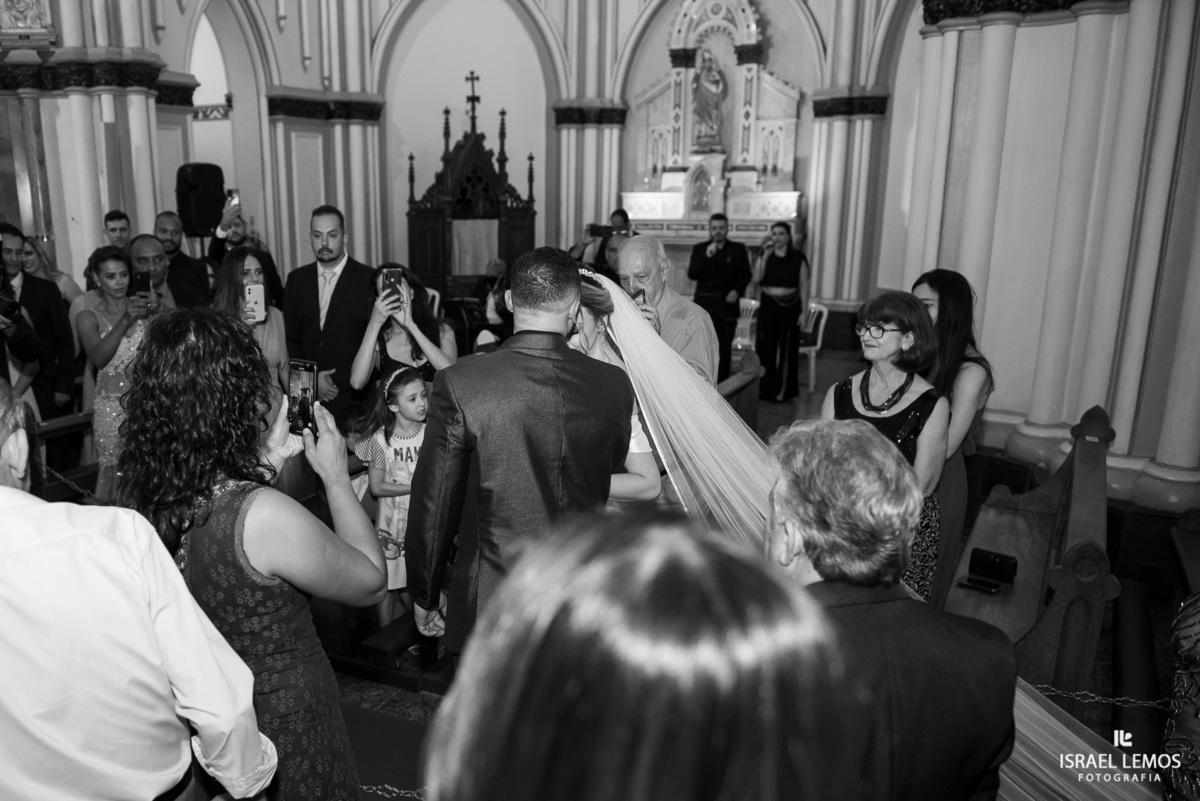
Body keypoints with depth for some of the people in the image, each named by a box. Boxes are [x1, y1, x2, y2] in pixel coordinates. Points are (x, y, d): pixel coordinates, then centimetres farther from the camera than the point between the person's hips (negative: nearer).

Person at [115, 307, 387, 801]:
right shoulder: (265, 517, -33)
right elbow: (371, 583, -17)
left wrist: (264, 463, 4)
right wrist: (336, 476, -9)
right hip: (282, 725, -6)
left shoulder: (137, 498, -13)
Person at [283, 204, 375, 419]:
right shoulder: (296, 279, 10)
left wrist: (339, 382, -11)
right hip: (306, 395, 3)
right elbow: (291, 339, 10)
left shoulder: (369, 279, -3)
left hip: (353, 399, -3)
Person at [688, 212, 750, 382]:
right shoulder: (699, 249, 6)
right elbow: (692, 274, -4)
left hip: (727, 305, 0)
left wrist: (737, 291, -6)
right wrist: (707, 256, -16)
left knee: (724, 349, 1)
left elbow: (746, 275, 11)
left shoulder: (738, 249, 6)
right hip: (704, 304, 0)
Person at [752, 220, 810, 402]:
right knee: (766, 348, 3)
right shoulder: (765, 255, 5)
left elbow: (803, 286, 0)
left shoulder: (797, 257, 0)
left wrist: (804, 311, -5)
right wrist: (765, 256, -16)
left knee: (786, 349, 1)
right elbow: (756, 279, -9)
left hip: (789, 307, -2)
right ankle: (765, 388, 13)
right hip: (767, 307, 2)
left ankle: (783, 390, 9)